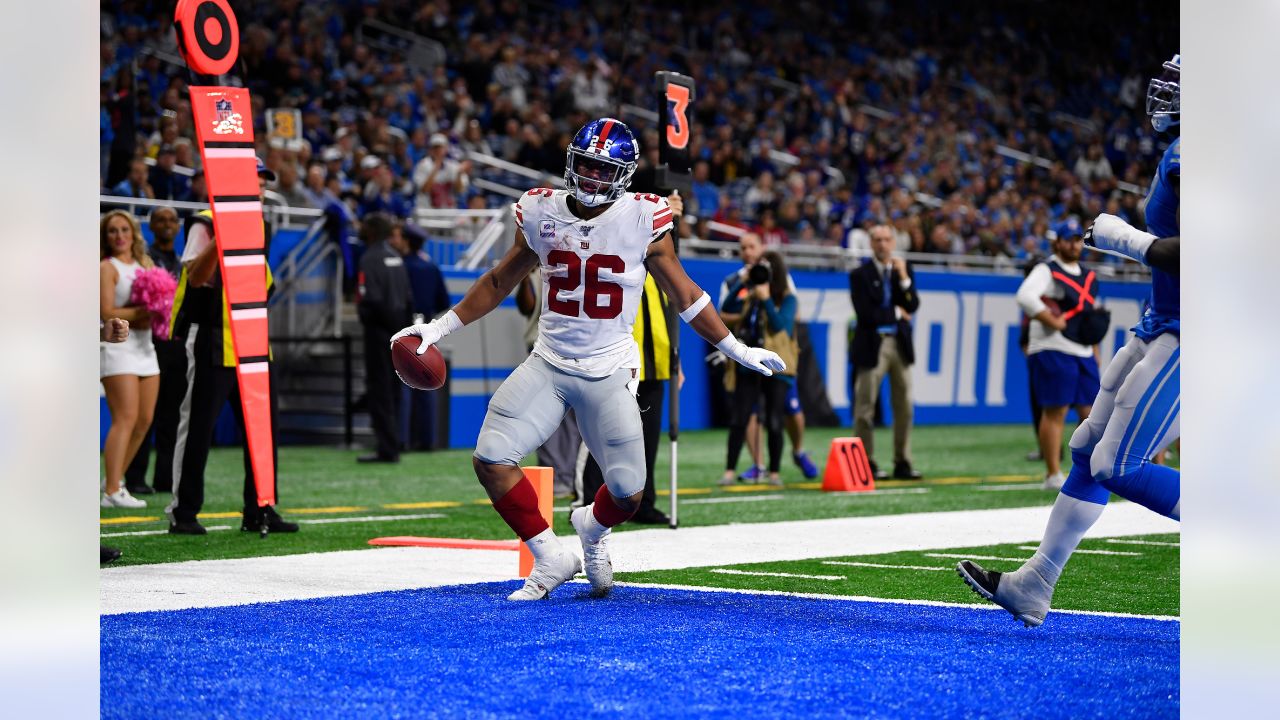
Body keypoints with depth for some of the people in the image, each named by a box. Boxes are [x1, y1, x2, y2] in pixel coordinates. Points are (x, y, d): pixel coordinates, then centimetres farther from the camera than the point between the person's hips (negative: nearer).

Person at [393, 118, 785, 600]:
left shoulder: (643, 219, -8)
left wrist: (736, 349, 5)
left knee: (627, 492, -7)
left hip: (609, 372, -2)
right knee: (490, 459, -13)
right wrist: (441, 327, 11)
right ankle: (550, 559, 6)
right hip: (548, 363, 2)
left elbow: (682, 293, 4)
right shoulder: (542, 214, -1)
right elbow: (500, 282, 14)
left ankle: (593, 529, 31)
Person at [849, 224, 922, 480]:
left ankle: (902, 463, 10)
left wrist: (903, 278, -10)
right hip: (872, 345, -4)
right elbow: (864, 313, -13)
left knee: (904, 406, 4)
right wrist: (896, 314, -4)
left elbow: (912, 306, 0)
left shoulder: (903, 271, 11)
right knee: (865, 407, -2)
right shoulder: (860, 274, -3)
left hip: (900, 344, 4)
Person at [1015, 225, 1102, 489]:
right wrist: (1054, 322, -23)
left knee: (1090, 412, 8)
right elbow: (1025, 297, -23)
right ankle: (1053, 475, -8)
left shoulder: (1088, 275, 19)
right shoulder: (1047, 270, -6)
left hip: (1084, 352, 8)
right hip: (1053, 350, -8)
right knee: (1055, 411, -9)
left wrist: (1095, 349, 20)